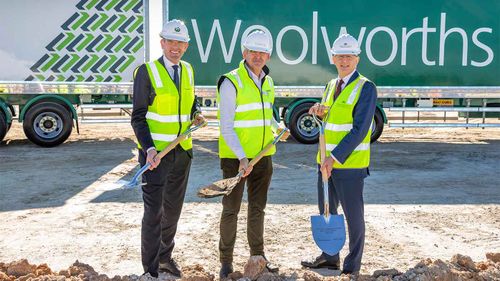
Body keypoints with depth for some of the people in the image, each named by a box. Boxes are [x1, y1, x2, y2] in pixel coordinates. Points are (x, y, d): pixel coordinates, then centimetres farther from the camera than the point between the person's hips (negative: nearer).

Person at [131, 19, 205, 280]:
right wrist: (149, 148, -25)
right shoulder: (147, 72, -10)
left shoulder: (188, 71, 8)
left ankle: (165, 258, 34)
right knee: (154, 212, -4)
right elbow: (138, 118, -12)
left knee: (173, 209, 17)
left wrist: (196, 116, 0)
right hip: (155, 152, -6)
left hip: (182, 151, 6)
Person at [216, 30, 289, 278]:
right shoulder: (231, 82, -13)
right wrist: (242, 157, -24)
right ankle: (226, 261, 18)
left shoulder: (267, 81, 10)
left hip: (263, 156, 7)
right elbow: (226, 127, -17)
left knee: (257, 208, 16)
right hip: (235, 158, -6)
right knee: (231, 209, 4)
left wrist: (278, 128, 4)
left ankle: (258, 255, 30)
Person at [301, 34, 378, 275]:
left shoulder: (366, 88, -11)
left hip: (350, 164, -8)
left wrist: (335, 157, -24)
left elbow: (360, 129, -19)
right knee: (326, 211, 19)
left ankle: (352, 267, 19)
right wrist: (319, 112, -2)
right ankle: (330, 257, 37)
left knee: (353, 215, 4)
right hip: (326, 161, 8)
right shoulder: (331, 86, 12)